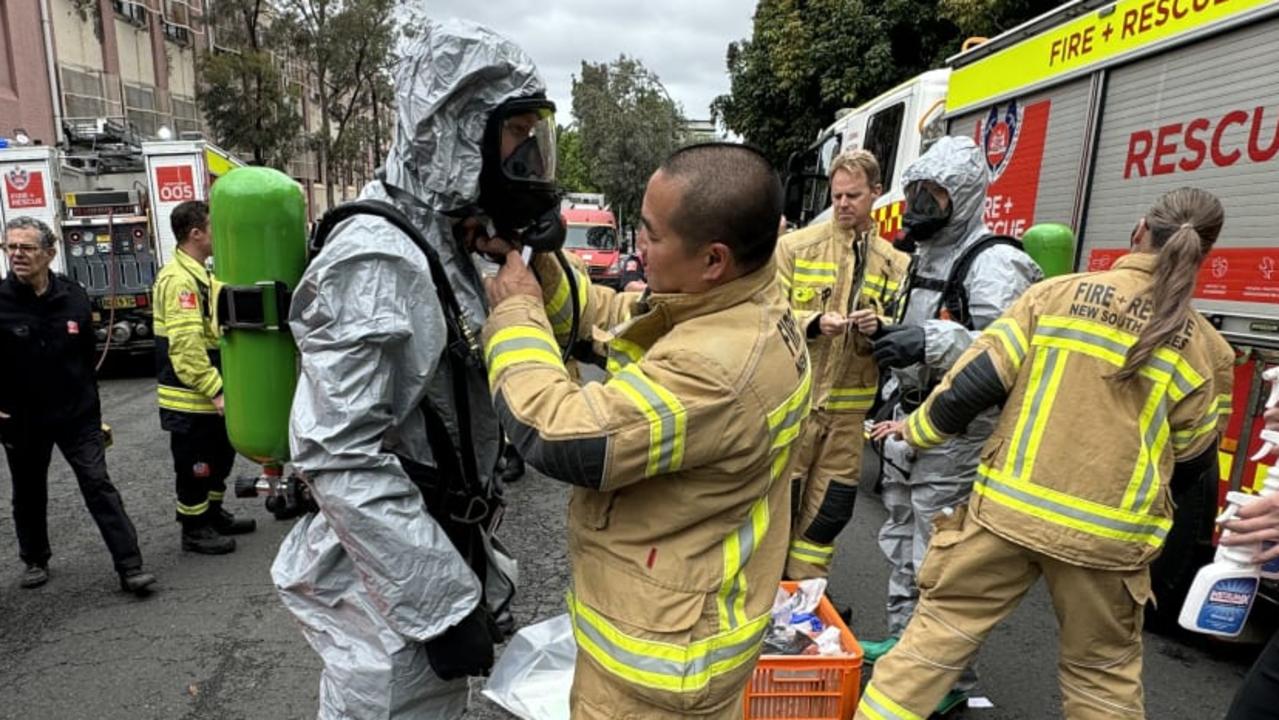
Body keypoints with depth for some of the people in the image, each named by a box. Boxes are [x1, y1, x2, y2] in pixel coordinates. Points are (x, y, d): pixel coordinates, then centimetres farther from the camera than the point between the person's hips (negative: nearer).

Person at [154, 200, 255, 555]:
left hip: (208, 393, 10)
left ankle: (214, 514, 35)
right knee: (194, 465, 4)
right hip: (190, 396, -10)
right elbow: (186, 345, -26)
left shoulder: (199, 273, 13)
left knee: (220, 454, 20)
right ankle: (194, 531, 18)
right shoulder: (178, 279, -20)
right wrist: (215, 390, -25)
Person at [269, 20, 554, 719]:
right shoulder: (378, 261, -22)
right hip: (391, 593, -9)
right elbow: (341, 458, -27)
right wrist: (445, 601, -22)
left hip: (434, 559, 9)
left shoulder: (451, 249, 7)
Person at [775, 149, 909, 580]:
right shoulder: (796, 245, 0)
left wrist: (880, 327, -13)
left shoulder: (895, 262, 7)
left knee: (831, 510, 11)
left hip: (848, 406, 3)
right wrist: (812, 322, -22)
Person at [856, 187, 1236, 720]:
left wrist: (920, 429, 8)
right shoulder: (1207, 348, -1)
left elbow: (975, 381, -8)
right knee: (1101, 675, 22)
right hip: (1106, 535, 1)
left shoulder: (1057, 292, -4)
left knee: (938, 631, 11)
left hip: (1007, 508, -1)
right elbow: (1192, 465, 7)